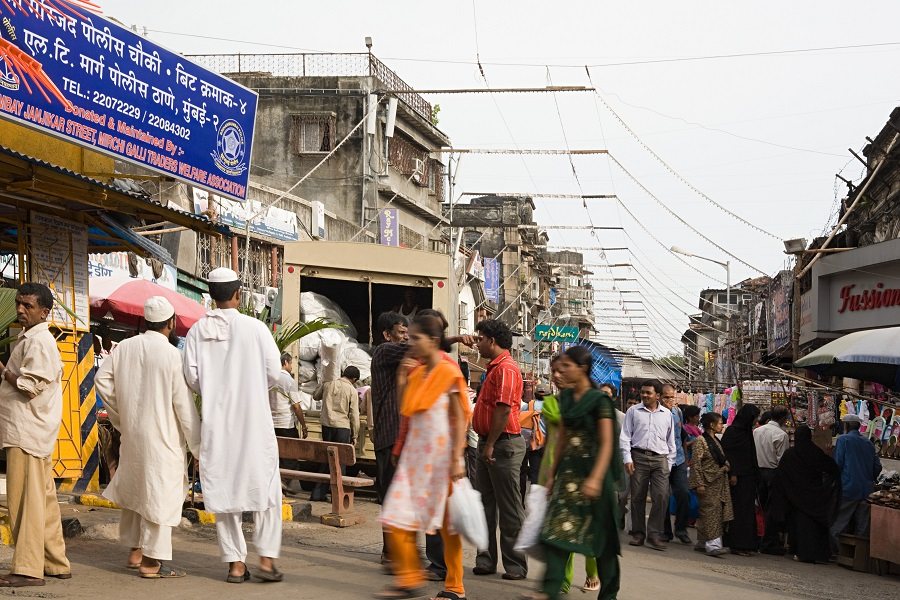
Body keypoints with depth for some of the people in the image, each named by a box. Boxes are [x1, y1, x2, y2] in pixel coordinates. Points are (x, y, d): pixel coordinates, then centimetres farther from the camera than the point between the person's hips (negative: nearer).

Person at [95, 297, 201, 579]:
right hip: (162, 436, -6)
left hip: (132, 432, 6)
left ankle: (136, 550, 27)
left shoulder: (125, 347, 1)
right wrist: (197, 445, -7)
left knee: (135, 488, 18)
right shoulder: (172, 355, -15)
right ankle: (152, 561, 2)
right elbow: (184, 405, -14)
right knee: (160, 493, 0)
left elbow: (102, 378, 4)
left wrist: (120, 415, 13)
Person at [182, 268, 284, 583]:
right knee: (265, 486, 7)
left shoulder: (197, 330, -1)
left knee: (222, 488, 9)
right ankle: (266, 559, 4)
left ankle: (235, 563, 11)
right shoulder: (255, 327, -9)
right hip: (253, 419, -3)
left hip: (215, 421, 3)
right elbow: (273, 372, -8)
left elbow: (192, 376, -3)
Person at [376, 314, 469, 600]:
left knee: (446, 522, 0)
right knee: (398, 518, 2)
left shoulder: (449, 373, -8)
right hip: (414, 453, 7)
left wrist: (457, 459, -15)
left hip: (440, 454, -7)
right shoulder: (415, 373, 12)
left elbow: (459, 420, -10)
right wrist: (402, 384, 7)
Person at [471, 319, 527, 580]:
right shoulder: (494, 368, 18)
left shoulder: (506, 368, -15)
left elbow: (503, 410, -22)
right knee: (485, 503, 12)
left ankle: (516, 565, 3)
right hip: (489, 444, 10)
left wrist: (491, 445, -21)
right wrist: (485, 444, 18)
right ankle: (486, 559, 18)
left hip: (503, 444, -10)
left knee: (510, 508, -3)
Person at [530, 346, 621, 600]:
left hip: (592, 470, -6)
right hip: (568, 470, 6)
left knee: (600, 533, 4)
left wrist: (595, 478, -24)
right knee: (558, 528, -5)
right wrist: (553, 473, 15)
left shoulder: (599, 400, -10)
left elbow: (607, 443, -14)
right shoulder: (565, 398, 9)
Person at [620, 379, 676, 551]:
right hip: (639, 457, -1)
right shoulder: (634, 411, 8)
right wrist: (627, 458, -4)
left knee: (662, 496, -10)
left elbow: (671, 441, 18)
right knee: (637, 497, 2)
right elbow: (625, 436, 6)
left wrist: (669, 463, 12)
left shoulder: (667, 414, 13)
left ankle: (654, 535, -4)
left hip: (660, 459, 1)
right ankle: (638, 534, 13)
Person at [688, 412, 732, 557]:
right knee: (711, 511, -12)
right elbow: (696, 464, -14)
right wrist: (699, 483, -18)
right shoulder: (700, 441, -10)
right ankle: (713, 544, -16)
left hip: (719, 483, 9)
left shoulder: (716, 441, 17)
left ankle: (702, 542, 16)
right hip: (708, 483, -9)